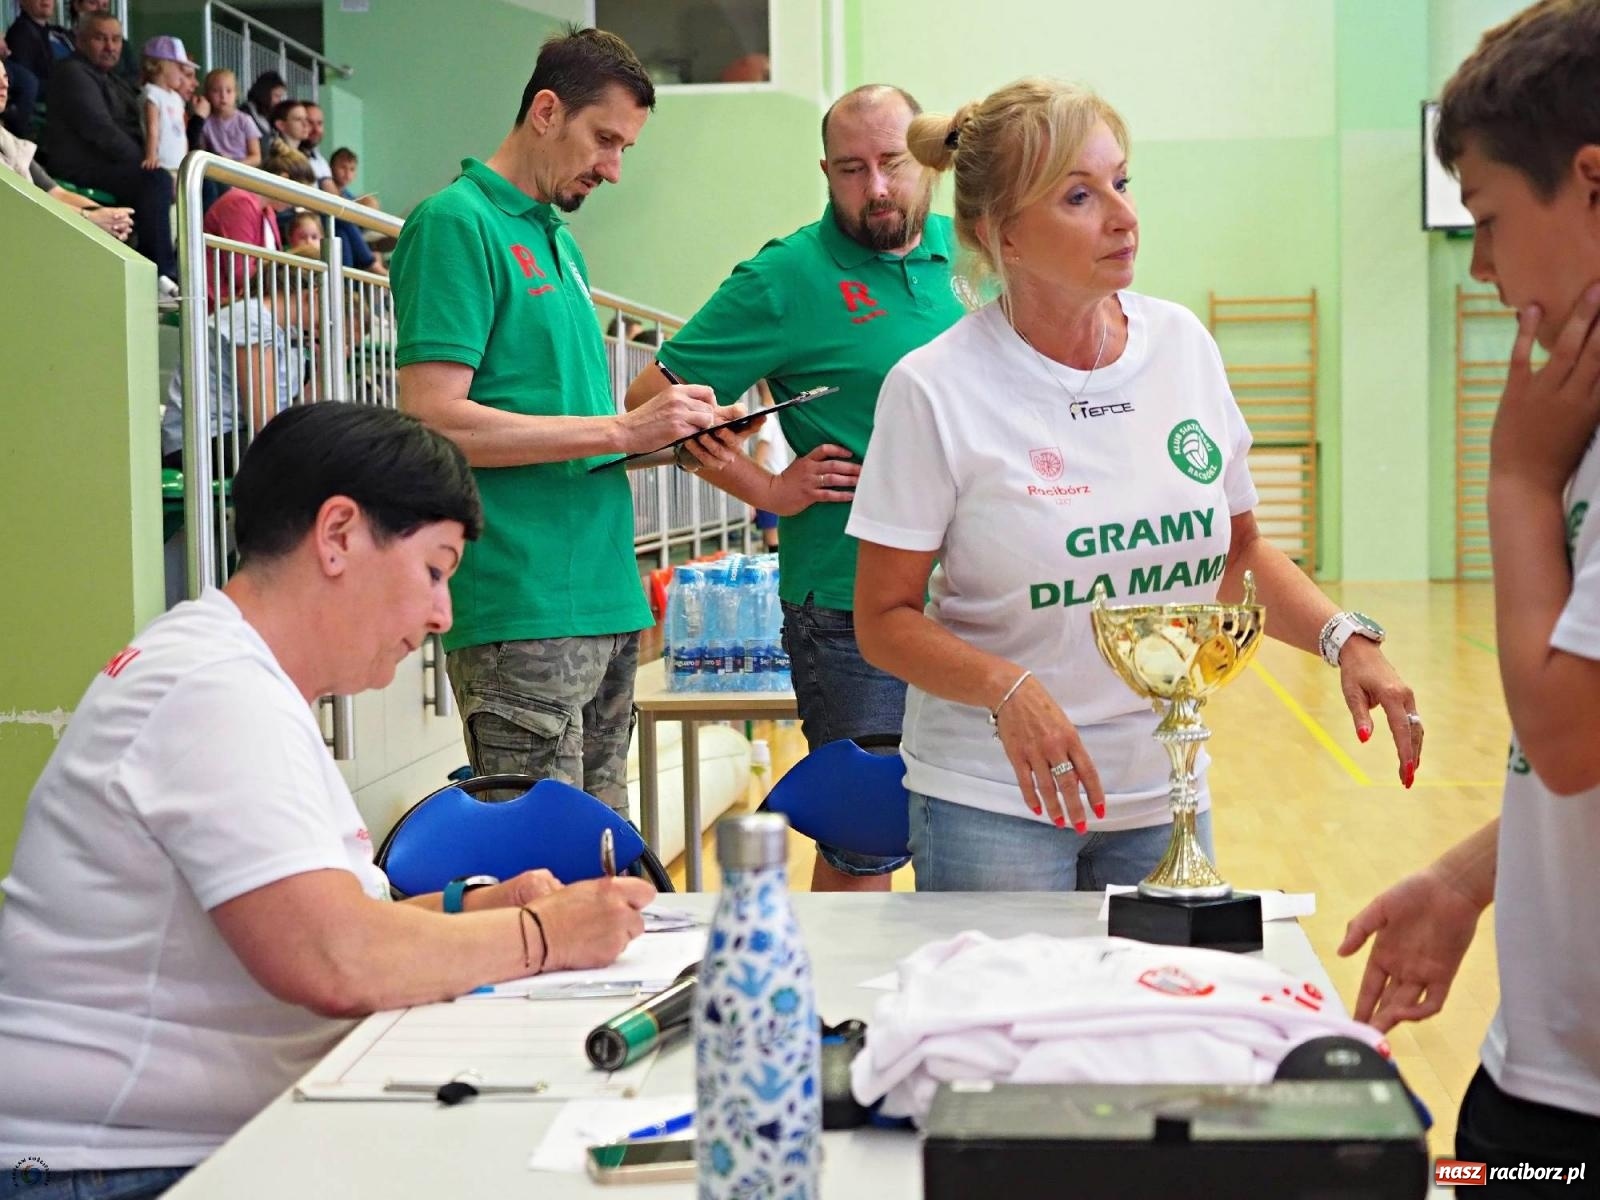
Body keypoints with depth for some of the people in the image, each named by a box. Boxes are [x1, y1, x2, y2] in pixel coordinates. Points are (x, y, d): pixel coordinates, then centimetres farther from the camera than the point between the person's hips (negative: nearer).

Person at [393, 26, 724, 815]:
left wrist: (661, 431, 6)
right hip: (522, 610, -9)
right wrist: (620, 430, -16)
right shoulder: (458, 222, -6)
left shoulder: (559, 240, 20)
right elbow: (435, 421, -17)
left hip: (605, 597, 9)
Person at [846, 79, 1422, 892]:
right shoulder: (935, 390, -12)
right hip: (995, 805, -4)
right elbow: (885, 619, -9)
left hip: (1163, 796, 4)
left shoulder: (1183, 344, 1)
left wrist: (1345, 638, -4)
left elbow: (1239, 552, 11)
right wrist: (1009, 689, -25)